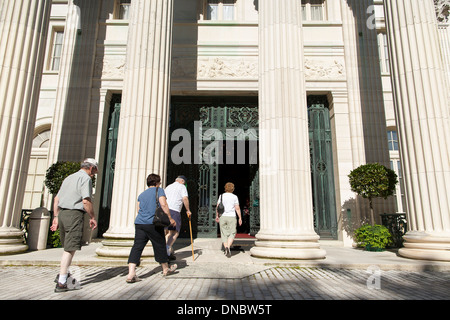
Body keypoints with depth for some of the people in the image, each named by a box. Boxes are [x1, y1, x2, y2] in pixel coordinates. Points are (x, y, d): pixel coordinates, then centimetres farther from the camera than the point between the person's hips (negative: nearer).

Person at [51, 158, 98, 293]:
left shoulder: (69, 177, 20)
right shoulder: (85, 178, -6)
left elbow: (56, 199, 19)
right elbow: (86, 201, -16)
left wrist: (56, 217, 20)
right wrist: (92, 218, -6)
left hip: (62, 213, 9)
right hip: (74, 214, -8)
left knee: (68, 247, 21)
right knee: (70, 249, -3)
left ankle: (62, 274, 28)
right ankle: (61, 283, 1)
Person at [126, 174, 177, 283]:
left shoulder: (142, 194, 20)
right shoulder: (159, 190, 2)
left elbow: (139, 210, 20)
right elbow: (163, 205, -10)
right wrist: (170, 218, -5)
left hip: (139, 223, 5)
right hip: (153, 224, -5)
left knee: (137, 247, 0)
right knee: (160, 246, 10)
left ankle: (131, 273, -12)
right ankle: (166, 269, 26)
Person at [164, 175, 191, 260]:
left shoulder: (168, 187, 26)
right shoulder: (182, 187, 7)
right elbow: (185, 198, -6)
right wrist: (188, 210, 4)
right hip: (174, 210, -6)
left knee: (169, 232, 12)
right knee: (175, 232, -3)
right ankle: (168, 247, -20)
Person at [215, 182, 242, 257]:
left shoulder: (221, 196, 5)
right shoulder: (234, 197, 0)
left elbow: (217, 207, 4)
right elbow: (237, 208, -3)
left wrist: (217, 216, 15)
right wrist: (240, 218, 2)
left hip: (222, 217, 2)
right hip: (232, 217, -2)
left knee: (224, 234, 10)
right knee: (232, 233, 4)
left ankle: (226, 248, 9)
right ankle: (228, 247, -16)